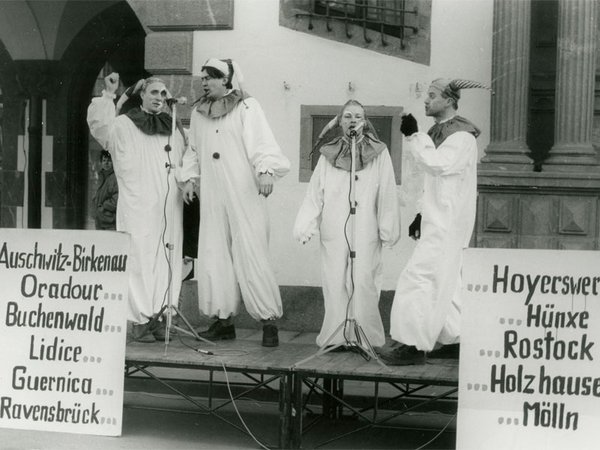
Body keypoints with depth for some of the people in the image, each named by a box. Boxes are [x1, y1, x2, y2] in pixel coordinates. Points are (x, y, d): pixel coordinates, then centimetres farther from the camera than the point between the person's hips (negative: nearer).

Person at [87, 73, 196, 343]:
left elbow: (185, 163, 26)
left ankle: (157, 315, 12)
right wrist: (108, 96, -21)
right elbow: (99, 125, -13)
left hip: (169, 209, 5)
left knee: (167, 262, 4)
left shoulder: (174, 132, 20)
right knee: (139, 260, -8)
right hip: (137, 208, -5)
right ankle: (140, 320, -3)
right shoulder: (123, 126, 3)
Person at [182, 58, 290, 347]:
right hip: (212, 198, 5)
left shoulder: (247, 107, -1)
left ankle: (269, 321, 1)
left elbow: (261, 142, -10)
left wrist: (266, 171, -26)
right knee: (213, 256, 1)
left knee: (251, 256, -6)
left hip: (244, 195, -5)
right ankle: (223, 320, 10)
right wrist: (190, 178, 8)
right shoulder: (198, 113, 15)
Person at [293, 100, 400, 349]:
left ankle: (364, 336, 5)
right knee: (335, 284, 1)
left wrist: (387, 230, -2)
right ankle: (336, 336, 8)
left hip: (365, 233, -1)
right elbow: (314, 194, 8)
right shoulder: (328, 155, 10)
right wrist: (306, 226, 0)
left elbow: (387, 195, 3)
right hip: (334, 233, 2)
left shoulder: (378, 153, 5)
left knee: (363, 283, -4)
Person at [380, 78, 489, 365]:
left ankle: (414, 346, -11)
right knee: (445, 282, 13)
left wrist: (413, 136, -23)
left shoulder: (462, 136, -12)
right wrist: (422, 215, 21)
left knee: (420, 278, -13)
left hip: (447, 224, -10)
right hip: (437, 221, 10)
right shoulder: (438, 132, 17)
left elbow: (437, 164, -28)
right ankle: (455, 340, 21)